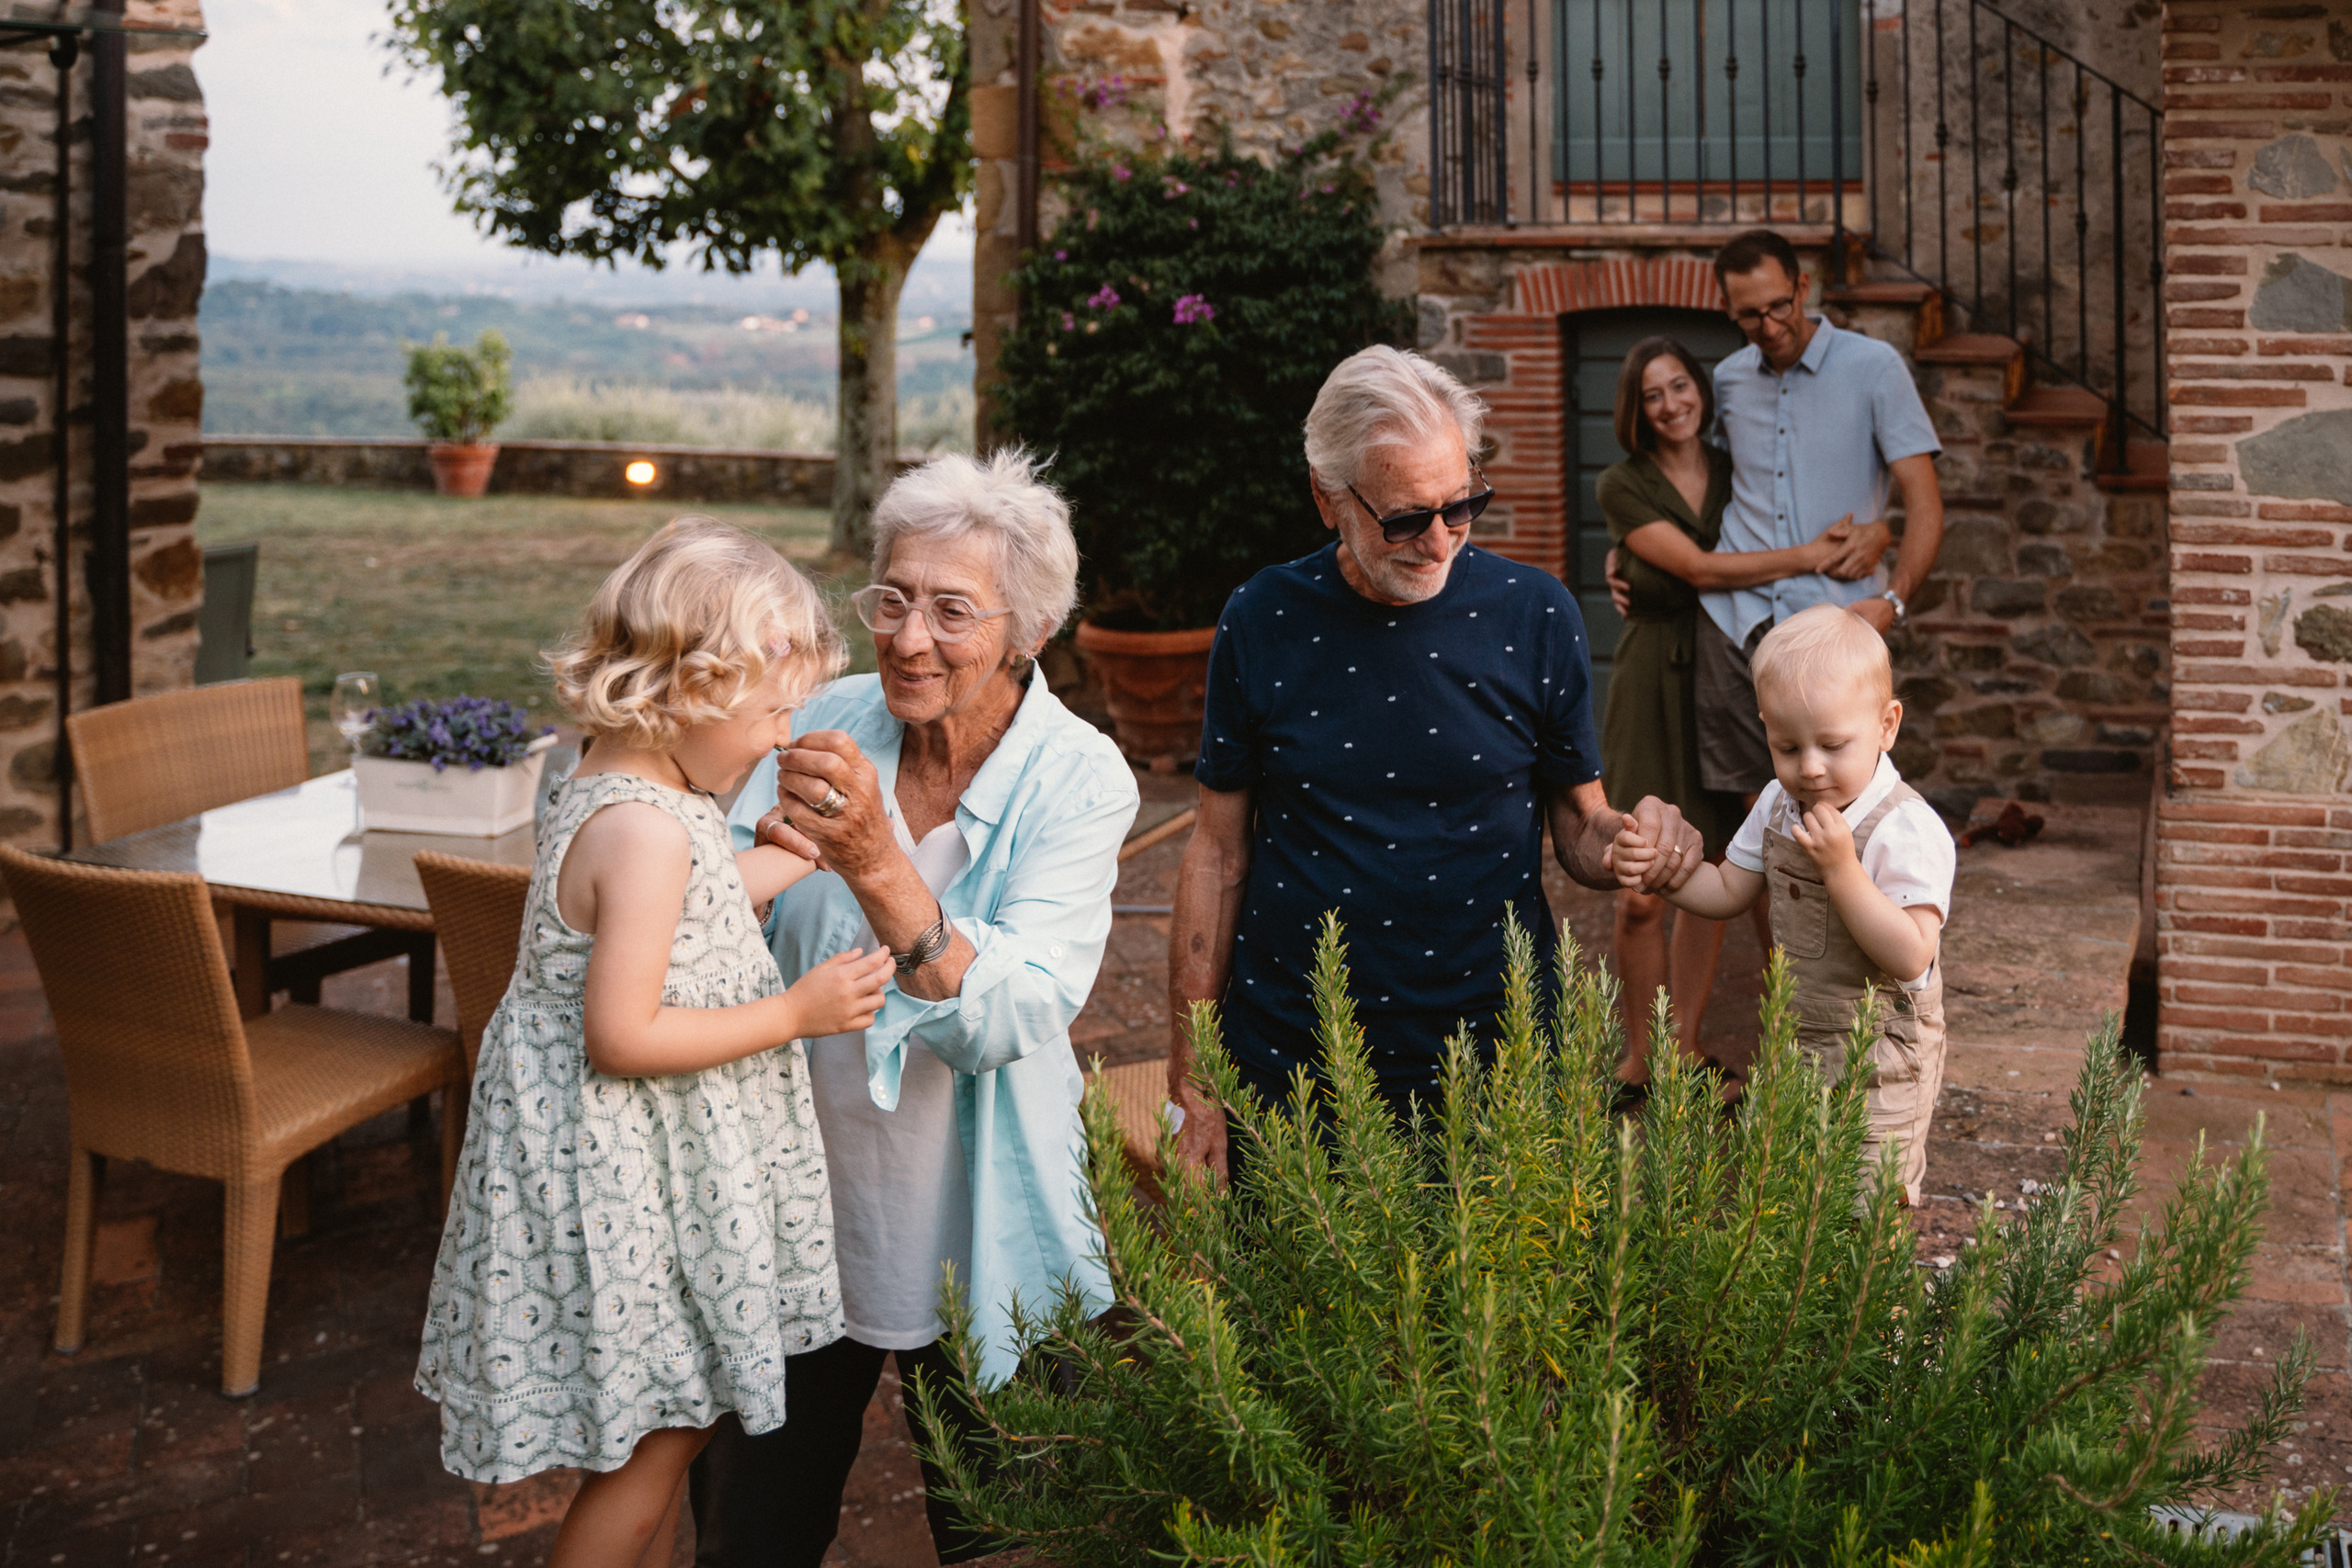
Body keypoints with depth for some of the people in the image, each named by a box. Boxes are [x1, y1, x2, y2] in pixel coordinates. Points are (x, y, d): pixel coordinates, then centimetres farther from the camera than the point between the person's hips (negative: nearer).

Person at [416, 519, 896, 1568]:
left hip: (651, 1159, 11)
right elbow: (621, 1036, -28)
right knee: (656, 1438, 4)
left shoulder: (622, 786, 5)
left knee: (671, 1418, 22)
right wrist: (796, 1012, -22)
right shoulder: (646, 830, -27)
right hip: (624, 1175, -11)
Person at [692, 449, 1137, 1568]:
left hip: (972, 1238, -3)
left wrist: (875, 864, -40)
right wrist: (764, 856, -26)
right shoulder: (831, 721, -6)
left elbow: (1012, 1018, -28)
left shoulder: (1077, 780, -15)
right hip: (797, 1198, 3)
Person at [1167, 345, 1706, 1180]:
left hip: (1495, 1063, 0)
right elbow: (1220, 854, 0)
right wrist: (1190, 1086, -1)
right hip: (1290, 1071, 0)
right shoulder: (1261, 623, -4)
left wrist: (1630, 841, -21)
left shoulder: (1534, 615, -3)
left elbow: (1578, 823, 4)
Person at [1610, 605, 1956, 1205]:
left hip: (1877, 1067, -7)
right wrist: (1656, 868, -5)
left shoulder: (1908, 830, -22)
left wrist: (1842, 867, -32)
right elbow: (1727, 892, 13)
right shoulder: (1778, 806, 1)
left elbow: (1911, 957, -28)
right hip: (1793, 1049, 7)